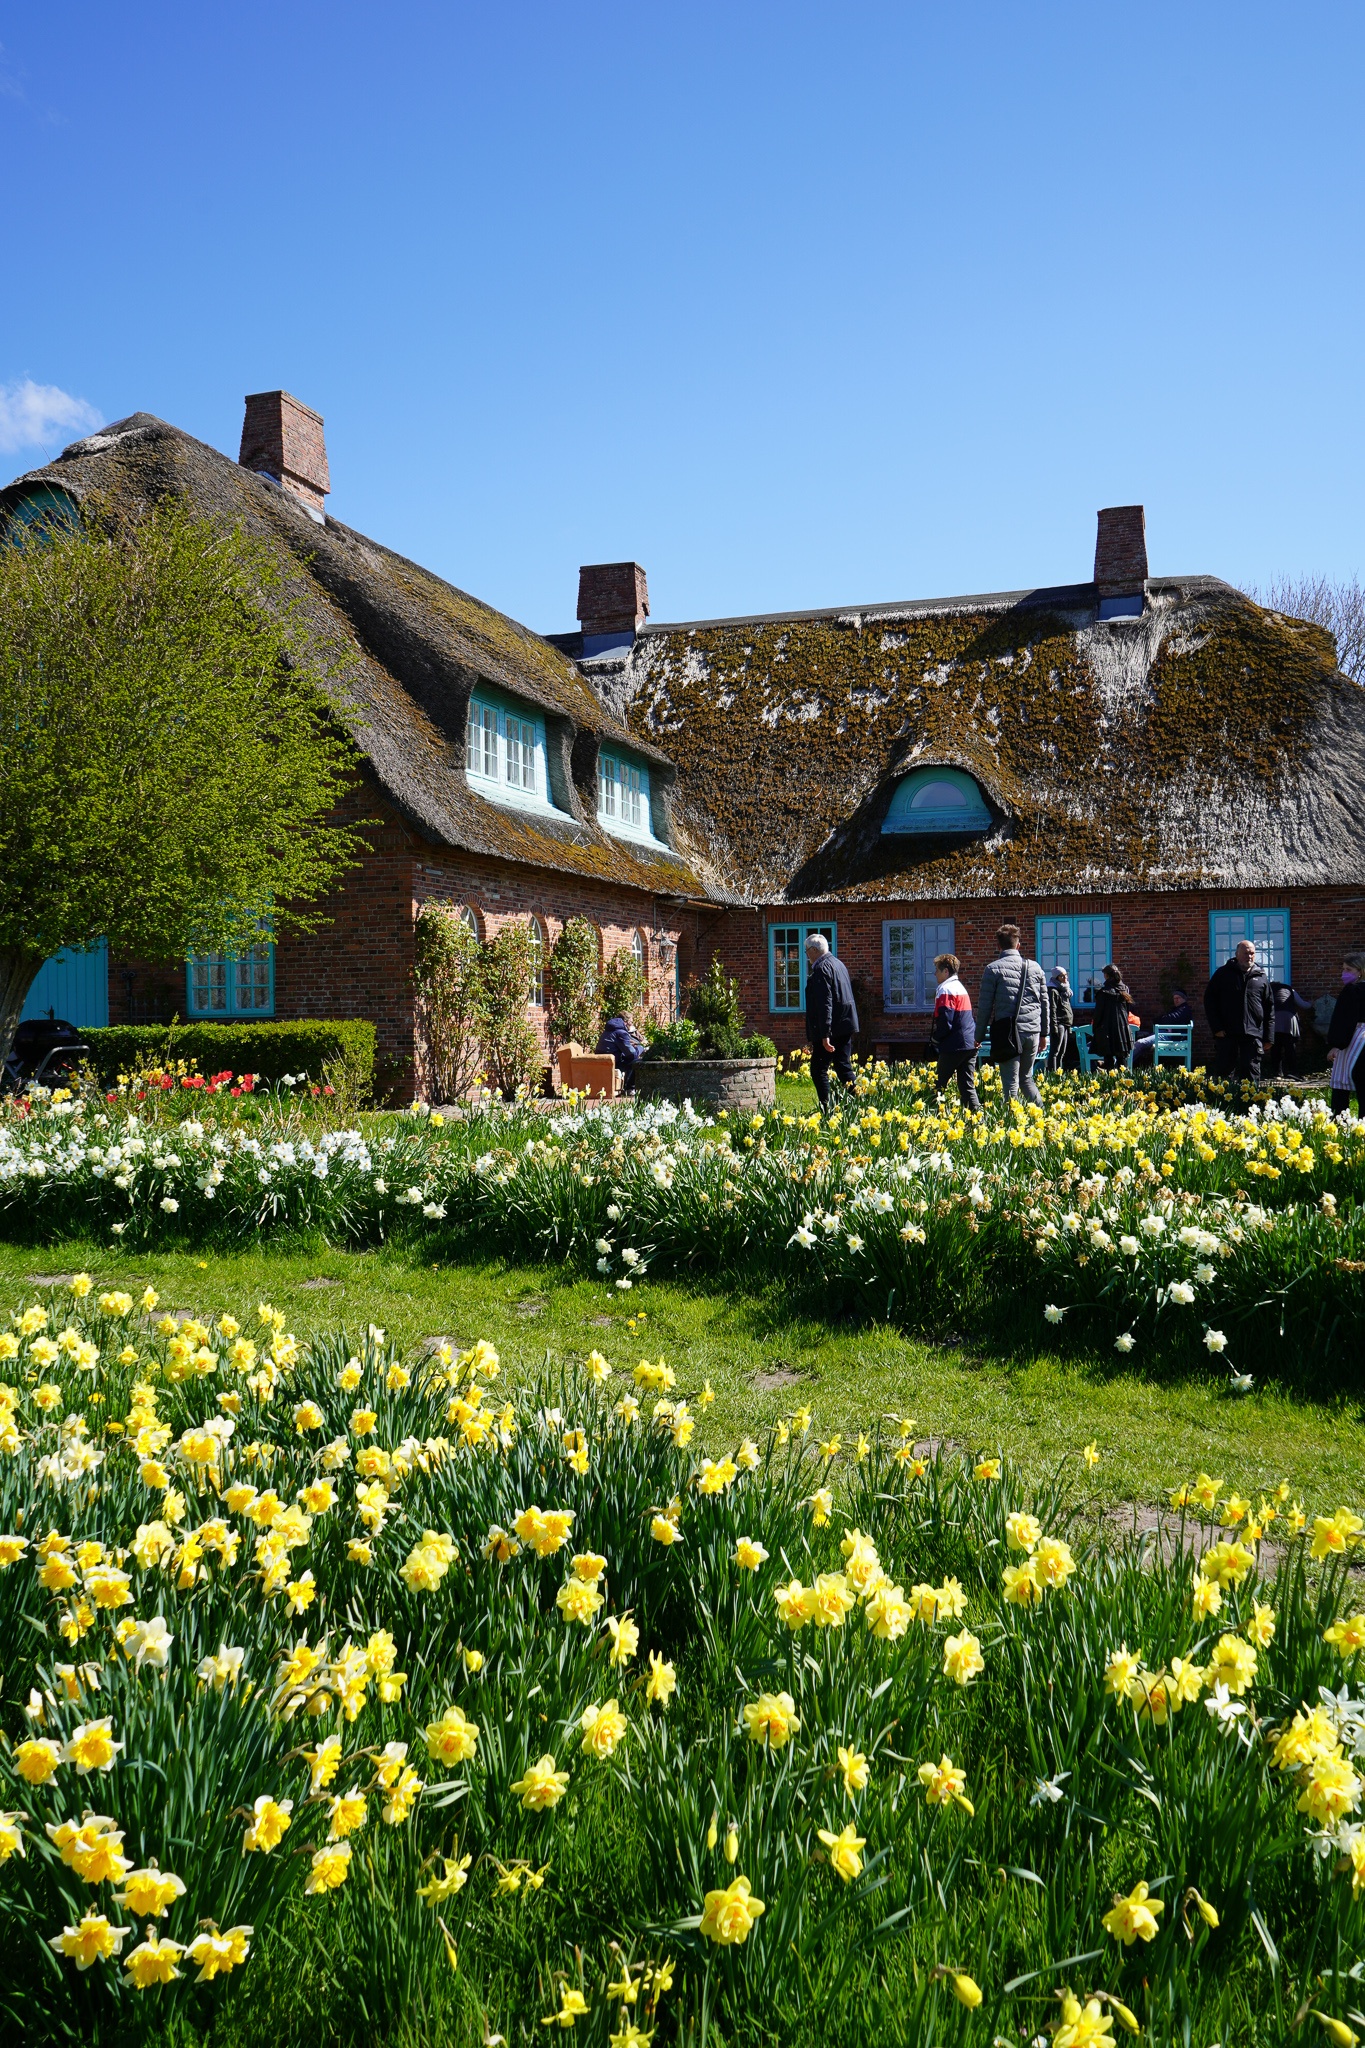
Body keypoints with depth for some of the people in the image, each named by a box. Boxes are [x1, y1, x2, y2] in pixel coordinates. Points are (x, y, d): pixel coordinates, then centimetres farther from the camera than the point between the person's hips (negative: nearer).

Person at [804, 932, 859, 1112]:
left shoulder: (821, 968, -14)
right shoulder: (838, 964, 16)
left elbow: (824, 1003, -21)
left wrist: (824, 1035, -24)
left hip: (832, 1029, -9)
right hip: (846, 1024, 9)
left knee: (819, 1070, -5)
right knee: (844, 1067, 12)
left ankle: (826, 1109, -9)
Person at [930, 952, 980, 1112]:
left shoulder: (946, 990, -12)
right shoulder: (961, 988, 18)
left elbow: (945, 1022, -18)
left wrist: (935, 1039, -3)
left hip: (954, 1047, -8)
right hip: (970, 1045, 8)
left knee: (940, 1085, 2)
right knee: (967, 1086, 5)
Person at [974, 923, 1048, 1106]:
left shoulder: (994, 969, -4)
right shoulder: (1035, 967, 10)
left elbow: (985, 1005, -4)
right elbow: (1044, 1003, 14)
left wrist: (979, 1036, 4)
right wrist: (1044, 1033, 23)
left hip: (1008, 1033, -4)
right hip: (1032, 1032, 5)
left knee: (1011, 1083, -1)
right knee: (1026, 1078, 19)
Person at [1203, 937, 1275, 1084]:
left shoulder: (1261, 977, 12)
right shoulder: (1223, 973, 6)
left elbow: (1270, 1009, 12)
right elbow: (1209, 1000, 3)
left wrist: (1269, 1037, 5)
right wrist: (1216, 1028, -6)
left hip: (1253, 1034, 1)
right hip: (1226, 1033, -1)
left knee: (1251, 1077, 1)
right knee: (1223, 1073, 3)